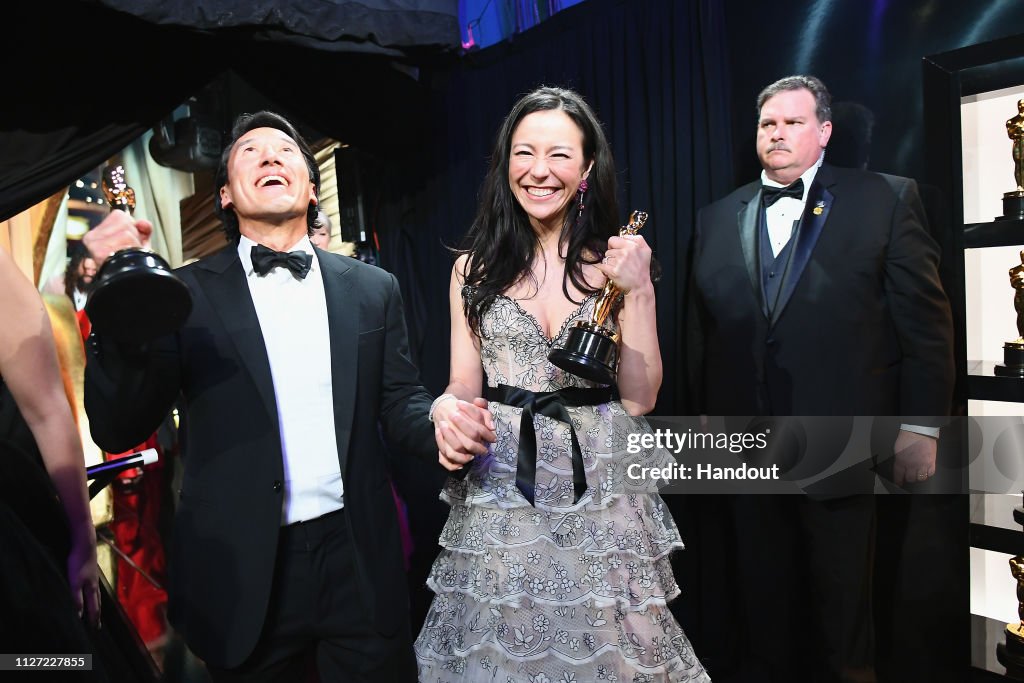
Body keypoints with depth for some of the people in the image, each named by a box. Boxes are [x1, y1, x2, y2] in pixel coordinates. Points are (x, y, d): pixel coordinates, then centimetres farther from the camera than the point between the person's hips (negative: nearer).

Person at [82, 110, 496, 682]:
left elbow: (399, 402, 6)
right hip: (241, 571, -1)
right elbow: (118, 430, -6)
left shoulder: (373, 288, 4)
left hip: (359, 562, 2)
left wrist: (442, 425, -17)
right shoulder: (188, 293, -2)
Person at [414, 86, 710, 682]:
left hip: (601, 501, 0)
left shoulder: (618, 263, -1)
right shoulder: (475, 268, 1)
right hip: (498, 502, 1)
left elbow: (639, 398, -6)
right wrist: (447, 410, -18)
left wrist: (638, 292, -15)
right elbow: (463, 388, 4)